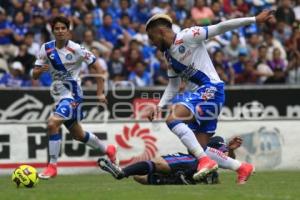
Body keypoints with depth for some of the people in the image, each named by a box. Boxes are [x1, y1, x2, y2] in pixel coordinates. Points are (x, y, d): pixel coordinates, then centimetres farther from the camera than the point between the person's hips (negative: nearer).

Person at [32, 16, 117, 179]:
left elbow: (97, 67, -7)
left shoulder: (76, 49, -14)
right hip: (58, 95, 7)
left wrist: (100, 93, -9)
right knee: (78, 135, 21)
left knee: (52, 123, -27)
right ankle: (108, 150, 46)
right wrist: (39, 70, -22)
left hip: (72, 95, -7)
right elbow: (34, 75, 2)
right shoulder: (46, 48, -1)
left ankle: (52, 166, -18)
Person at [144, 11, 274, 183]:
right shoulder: (169, 55, 20)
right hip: (196, 93, 9)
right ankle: (242, 168, 18)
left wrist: (254, 20, -14)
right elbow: (173, 86, 25)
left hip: (210, 89, -9)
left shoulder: (186, 37, -6)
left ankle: (205, 161, -26)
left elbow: (219, 28, -10)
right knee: (198, 150, 5)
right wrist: (159, 106, 11)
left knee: (173, 119, -27)